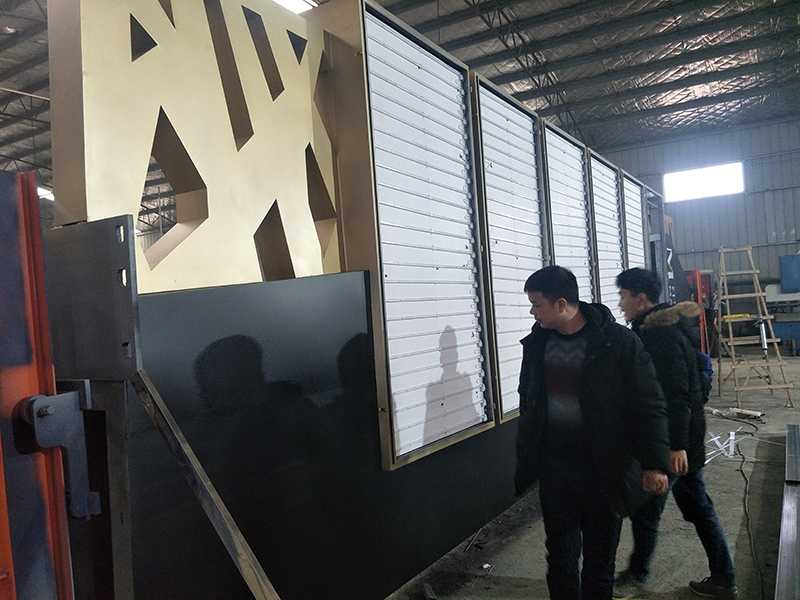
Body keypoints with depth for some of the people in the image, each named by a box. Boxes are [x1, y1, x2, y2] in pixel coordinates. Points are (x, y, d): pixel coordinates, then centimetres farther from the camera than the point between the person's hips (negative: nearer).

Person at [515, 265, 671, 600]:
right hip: (554, 471, 3)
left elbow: (649, 406, -9)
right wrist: (525, 461, 14)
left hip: (605, 472, -3)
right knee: (560, 559, 12)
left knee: (600, 560, 12)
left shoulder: (617, 342, -12)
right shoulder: (536, 343, 2)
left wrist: (655, 463, -12)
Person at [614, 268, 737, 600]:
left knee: (645, 508, 6)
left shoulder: (661, 333, -20)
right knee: (697, 506, 17)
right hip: (688, 435, 10)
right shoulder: (661, 326, 10)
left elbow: (676, 393, -24)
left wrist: (676, 445, -24)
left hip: (670, 438, -10)